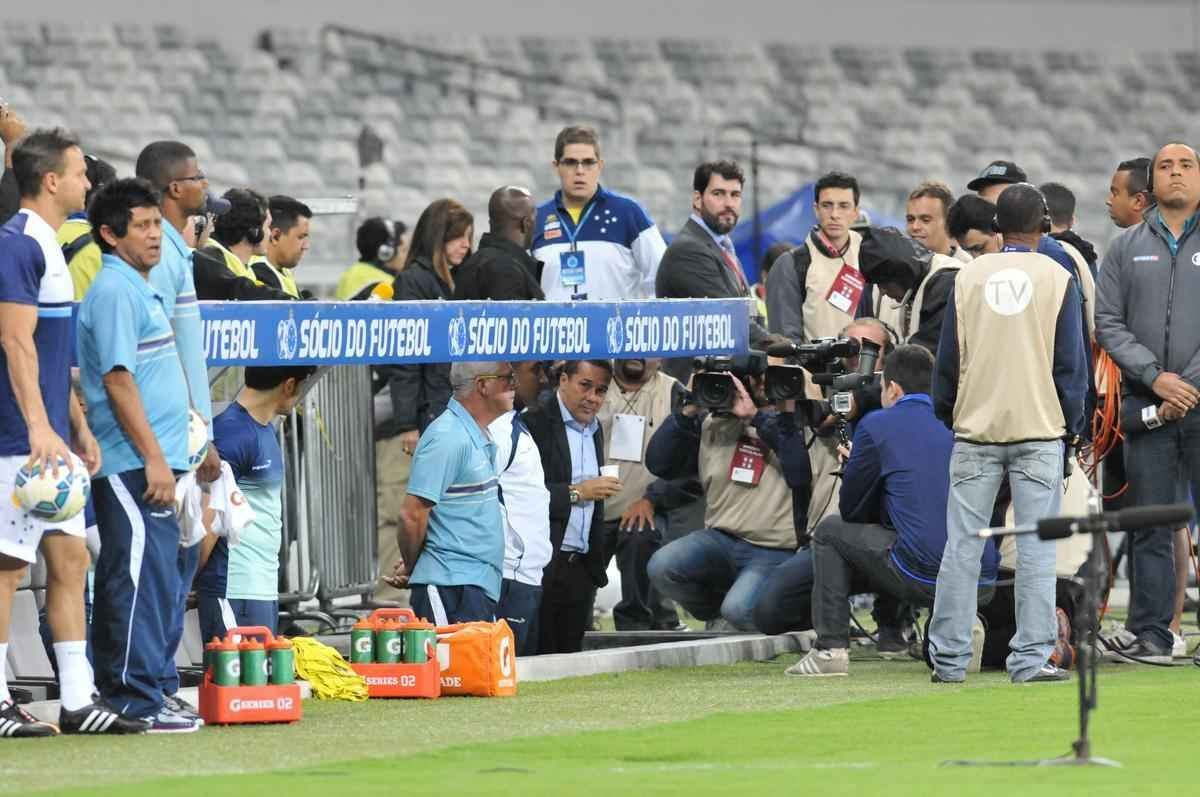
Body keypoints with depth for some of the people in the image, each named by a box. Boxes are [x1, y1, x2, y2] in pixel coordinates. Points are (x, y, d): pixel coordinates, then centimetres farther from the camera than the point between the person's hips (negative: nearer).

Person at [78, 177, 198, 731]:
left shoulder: (138, 289, 19)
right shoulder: (114, 291, -12)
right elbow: (117, 378, -18)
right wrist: (154, 457, -20)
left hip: (149, 462, 10)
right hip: (134, 465, -10)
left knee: (136, 580, 11)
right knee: (144, 580, -10)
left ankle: (120, 697, 15)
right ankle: (137, 700, -9)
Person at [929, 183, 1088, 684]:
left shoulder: (969, 277, 5)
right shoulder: (1057, 279, 1)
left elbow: (947, 358, 8)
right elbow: (1071, 362, 2)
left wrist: (945, 415, 20)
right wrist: (1073, 427, 9)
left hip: (975, 429, 2)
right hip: (1039, 428, -2)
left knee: (962, 546, 3)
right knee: (1036, 548, -1)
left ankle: (949, 658, 3)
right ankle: (1032, 658, -6)